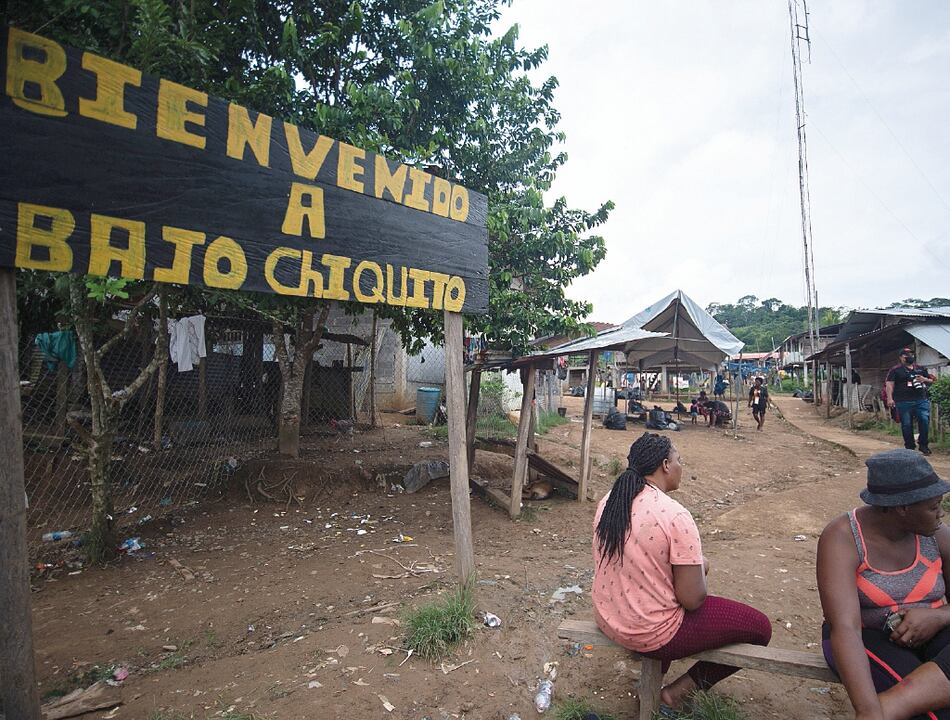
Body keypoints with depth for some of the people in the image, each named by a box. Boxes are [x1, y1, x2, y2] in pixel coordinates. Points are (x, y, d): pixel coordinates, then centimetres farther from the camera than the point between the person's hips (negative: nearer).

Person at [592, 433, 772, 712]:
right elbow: (693, 599, -19)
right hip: (650, 634, -7)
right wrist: (701, 566, 1)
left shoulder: (609, 501, -4)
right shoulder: (675, 516, -25)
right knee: (760, 627, 9)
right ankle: (680, 688, 13)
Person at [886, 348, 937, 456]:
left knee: (925, 421, -6)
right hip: (904, 402, -3)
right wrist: (890, 398, -16)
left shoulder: (922, 369, 19)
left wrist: (925, 380, 3)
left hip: (922, 401, 4)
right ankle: (909, 447, 10)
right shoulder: (895, 370, 3)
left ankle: (924, 445, 10)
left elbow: (932, 380, 27)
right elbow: (889, 384, -4)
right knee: (906, 425, 0)